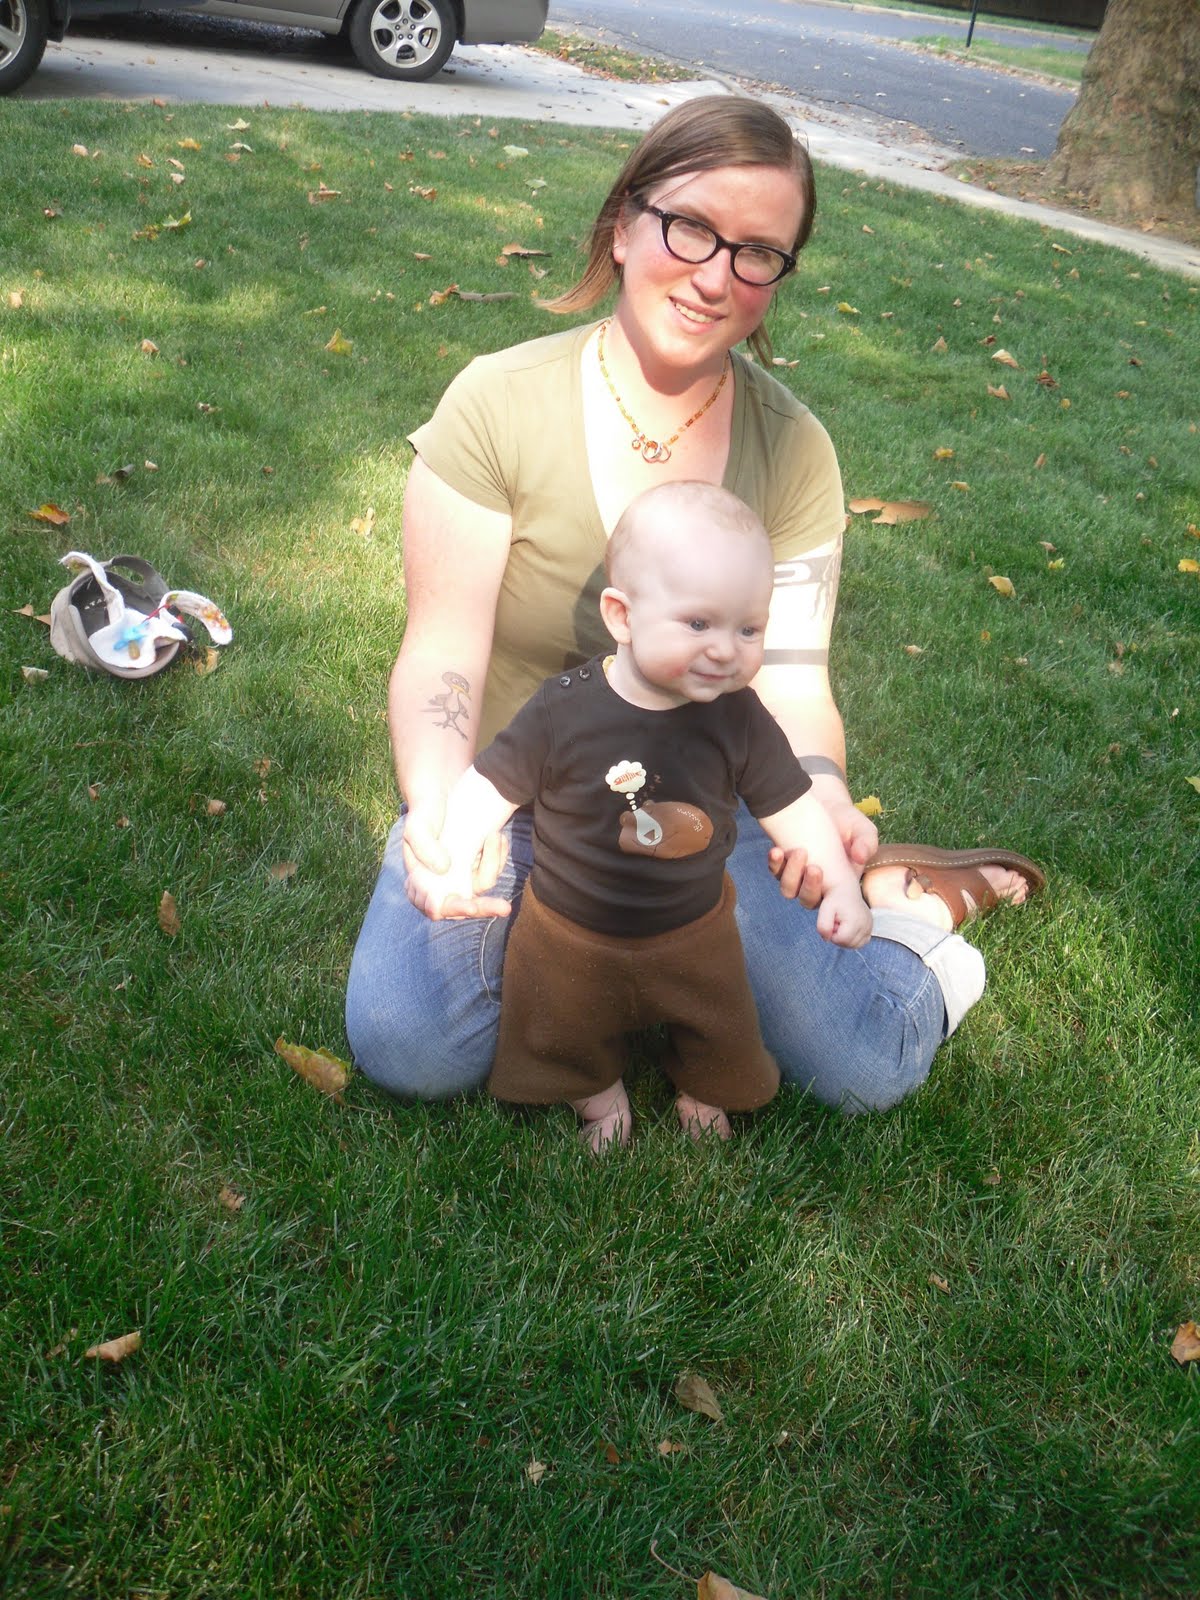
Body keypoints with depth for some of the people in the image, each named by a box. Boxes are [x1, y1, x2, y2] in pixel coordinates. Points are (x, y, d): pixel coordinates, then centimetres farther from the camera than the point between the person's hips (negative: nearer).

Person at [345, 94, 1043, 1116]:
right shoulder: (499, 403, -15)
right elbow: (442, 656, -18)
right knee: (410, 1050, -23)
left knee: (869, 1069, -14)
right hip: (510, 791, 0)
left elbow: (792, 680, -8)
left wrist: (822, 794, -32)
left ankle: (901, 905, 19)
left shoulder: (794, 451, -6)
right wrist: (436, 808, -39)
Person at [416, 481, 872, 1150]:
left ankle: (703, 1093, 55)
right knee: (568, 1040, 22)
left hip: (694, 935, 2)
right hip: (570, 936, -1)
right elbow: (491, 785, -15)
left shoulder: (740, 718, -20)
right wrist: (453, 864, -25)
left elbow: (791, 804, -11)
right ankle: (600, 1094, 53)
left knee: (721, 1041, 22)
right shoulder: (564, 710, -26)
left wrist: (841, 886, -21)